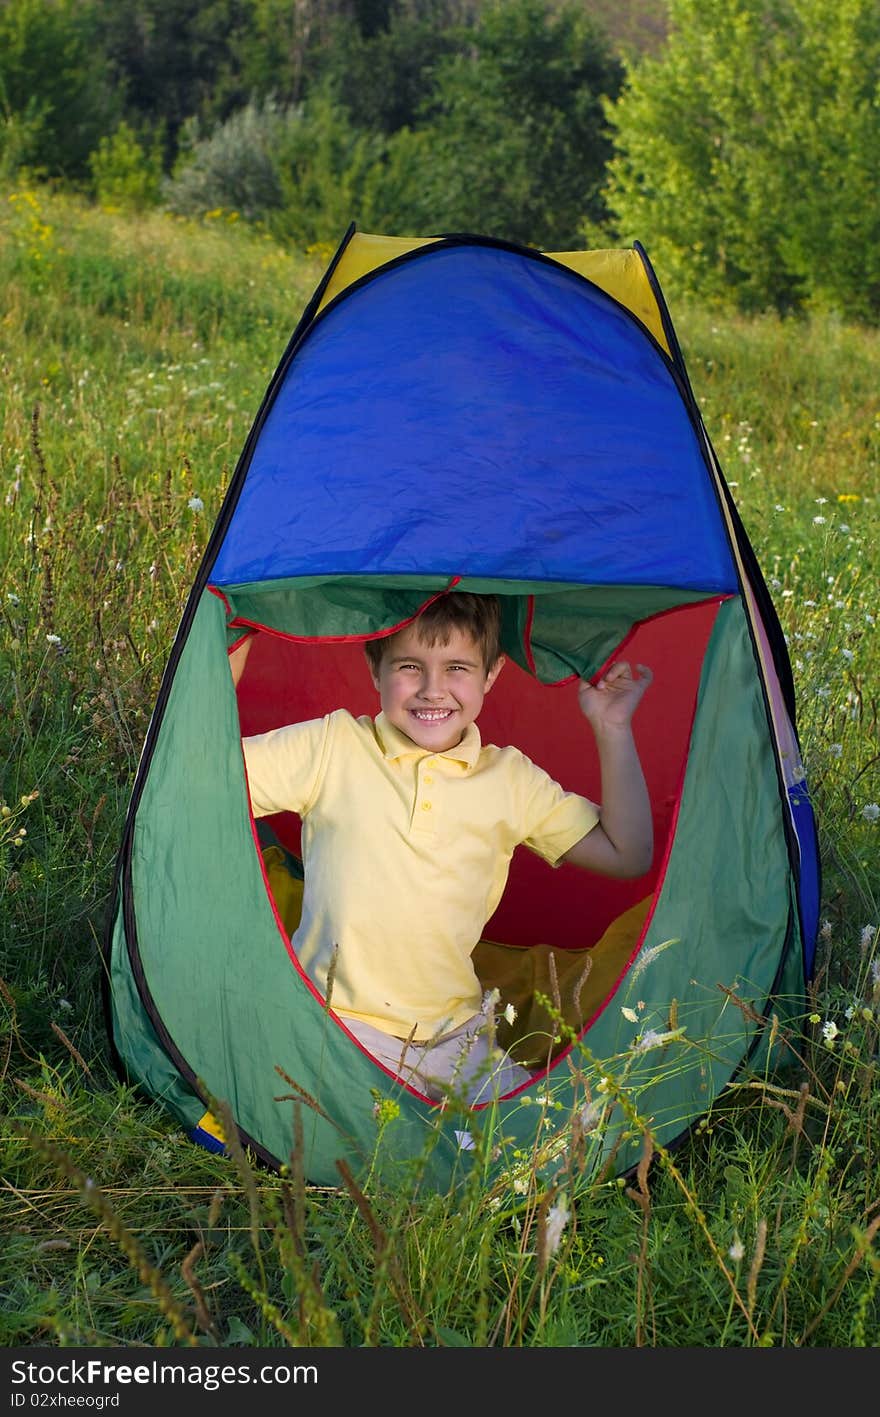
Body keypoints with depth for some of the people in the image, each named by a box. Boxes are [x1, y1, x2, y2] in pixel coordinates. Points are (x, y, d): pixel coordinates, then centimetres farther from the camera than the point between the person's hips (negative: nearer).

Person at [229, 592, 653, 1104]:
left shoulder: (512, 778, 7)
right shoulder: (329, 747, 0)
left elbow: (627, 856, 8)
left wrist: (612, 733, 3)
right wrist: (227, 669, -11)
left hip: (456, 1039, 4)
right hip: (337, 1024, -4)